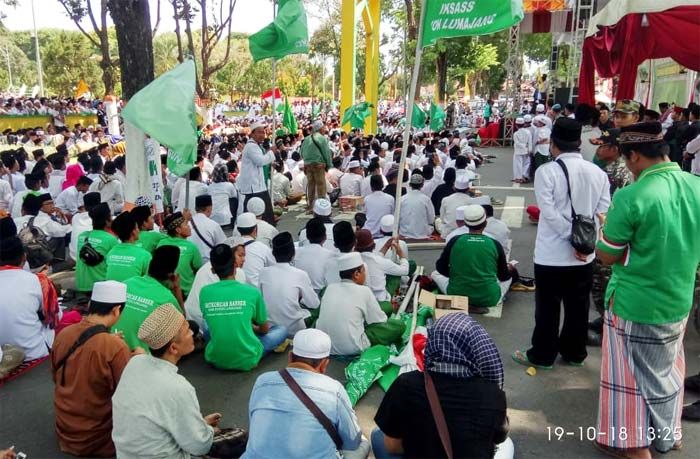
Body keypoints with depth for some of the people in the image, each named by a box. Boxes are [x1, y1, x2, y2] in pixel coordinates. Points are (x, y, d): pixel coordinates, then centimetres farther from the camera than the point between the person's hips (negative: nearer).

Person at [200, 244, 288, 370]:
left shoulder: (204, 292, -8)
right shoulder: (252, 291, -14)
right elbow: (264, 329, 1)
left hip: (216, 360, 1)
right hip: (246, 361, 0)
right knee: (282, 330, 18)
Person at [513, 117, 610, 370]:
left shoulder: (546, 171, -13)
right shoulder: (598, 173, 2)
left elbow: (550, 212, -18)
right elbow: (602, 212, -1)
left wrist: (573, 239, -13)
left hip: (552, 254, -4)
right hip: (585, 255, 5)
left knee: (548, 308, 8)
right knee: (578, 307, 17)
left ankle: (542, 356, 21)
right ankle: (574, 353, 31)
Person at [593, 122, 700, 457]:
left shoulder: (631, 197, -24)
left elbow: (607, 256, -15)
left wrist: (606, 231, 3)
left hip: (634, 304, -6)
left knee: (632, 373, 13)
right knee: (666, 369, 24)